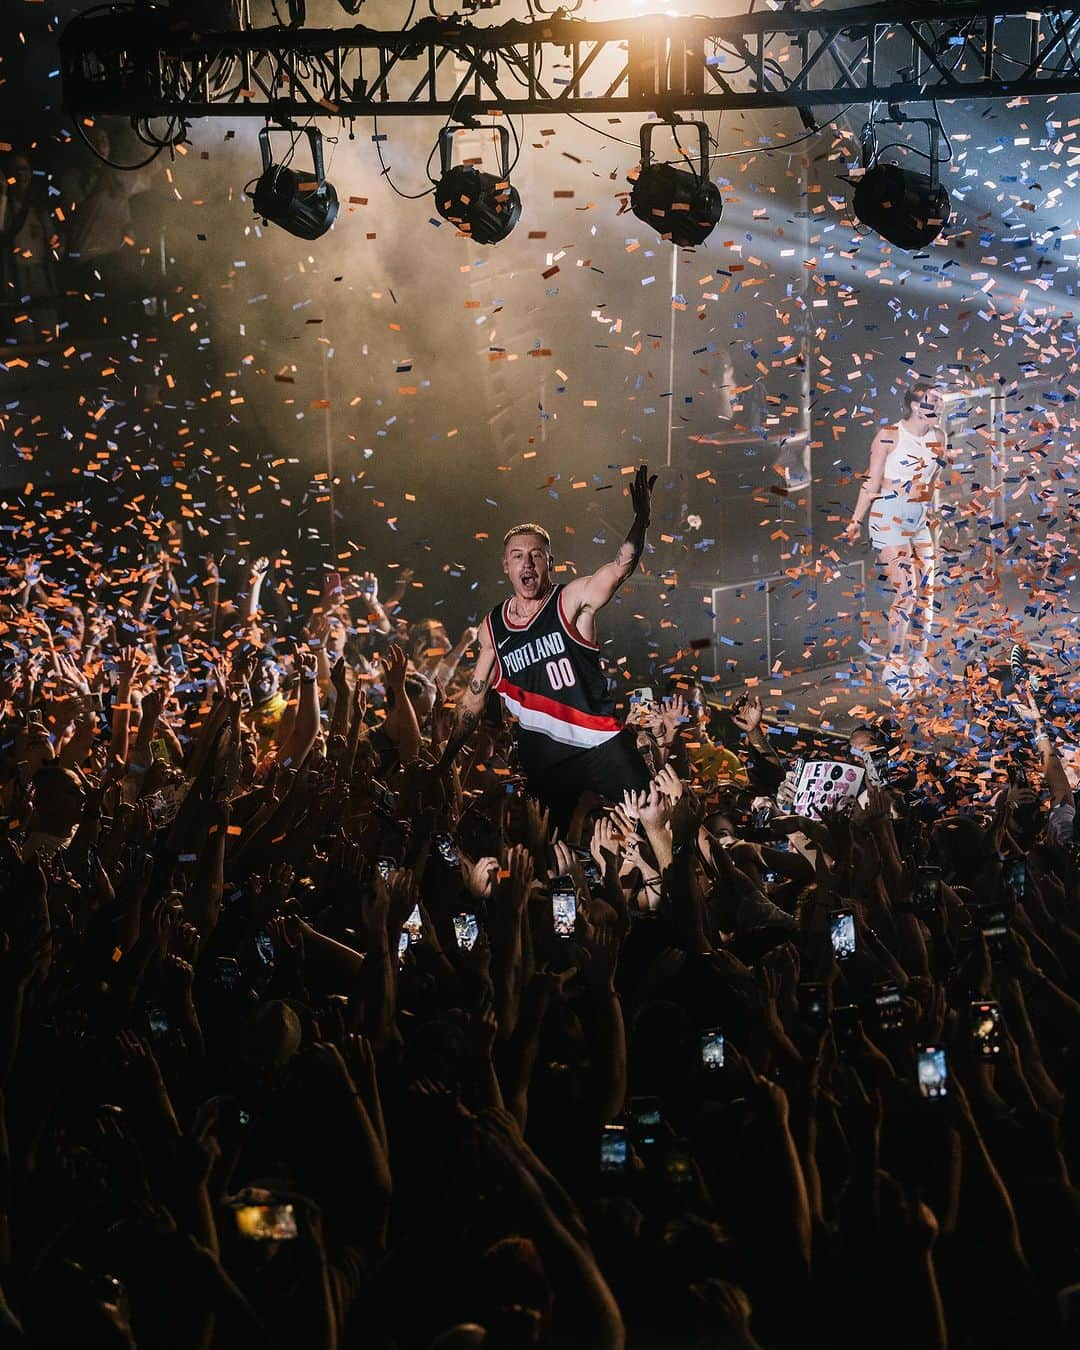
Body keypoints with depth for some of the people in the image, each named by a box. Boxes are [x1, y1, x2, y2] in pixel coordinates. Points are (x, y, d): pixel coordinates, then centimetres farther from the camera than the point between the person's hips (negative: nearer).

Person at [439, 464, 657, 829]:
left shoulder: (571, 600, -5)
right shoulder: (492, 627, 6)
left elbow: (621, 567, -23)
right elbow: (473, 697, 16)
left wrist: (641, 520, -40)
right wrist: (446, 758, 16)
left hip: (601, 743, -3)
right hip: (544, 755, 3)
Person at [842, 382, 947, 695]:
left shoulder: (938, 437, 6)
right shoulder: (888, 436, -12)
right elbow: (872, 482, -8)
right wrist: (856, 521, -4)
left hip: (919, 522, 7)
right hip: (890, 520, -7)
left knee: (926, 593, 7)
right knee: (906, 593, -13)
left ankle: (918, 661, 20)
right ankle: (894, 667, -4)